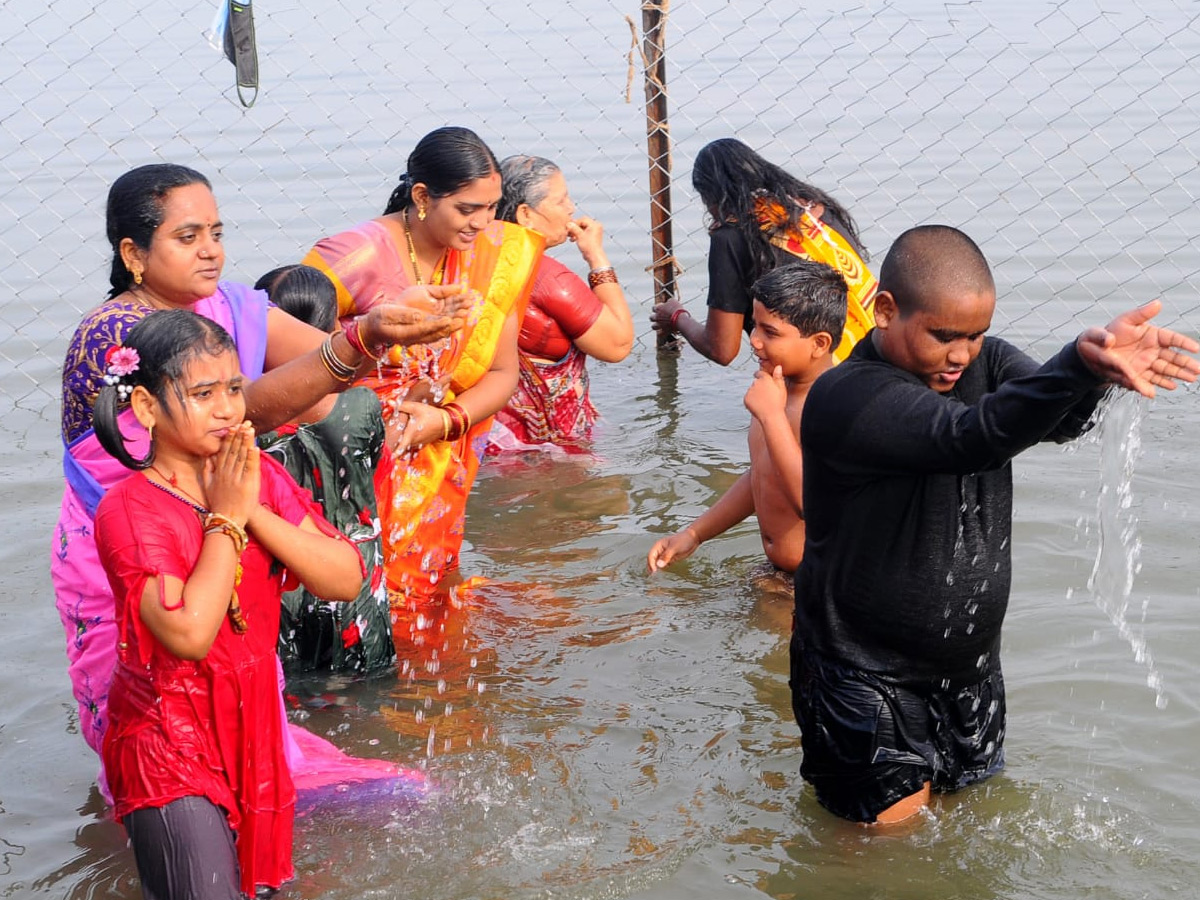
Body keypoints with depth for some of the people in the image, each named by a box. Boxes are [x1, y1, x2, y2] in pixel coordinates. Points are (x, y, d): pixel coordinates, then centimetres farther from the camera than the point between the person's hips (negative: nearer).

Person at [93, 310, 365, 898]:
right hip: (169, 745, -6)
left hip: (252, 729, 6)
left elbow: (345, 580, -9)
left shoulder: (262, 477, 0)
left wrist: (253, 510, -19)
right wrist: (226, 518, -21)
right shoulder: (128, 512, -18)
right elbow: (190, 632, -28)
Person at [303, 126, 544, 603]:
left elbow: (503, 372, 5)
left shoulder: (492, 255, 1)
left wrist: (446, 421, -12)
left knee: (425, 592, 10)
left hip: (437, 470, 5)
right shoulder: (358, 256, -16)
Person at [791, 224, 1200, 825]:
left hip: (969, 662, 7)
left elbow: (1060, 420, -20)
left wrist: (1098, 371, -46)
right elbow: (971, 436, -40)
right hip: (867, 677, -7)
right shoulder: (846, 398, -25)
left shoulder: (985, 364, -1)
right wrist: (1083, 362, -57)